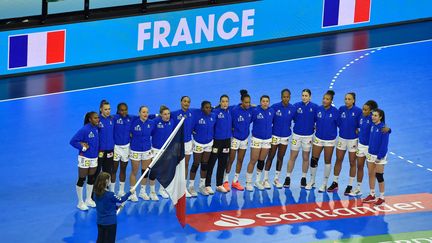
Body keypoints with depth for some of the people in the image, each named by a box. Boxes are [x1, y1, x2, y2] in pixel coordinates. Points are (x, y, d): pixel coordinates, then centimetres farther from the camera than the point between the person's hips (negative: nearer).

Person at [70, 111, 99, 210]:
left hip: (94, 158, 7)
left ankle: (88, 199, 32)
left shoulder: (96, 128, -1)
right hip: (85, 158, -7)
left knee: (91, 179, 17)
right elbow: (73, 141, -20)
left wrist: (96, 150, 0)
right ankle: (80, 202, 13)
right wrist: (83, 148, -17)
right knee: (81, 180, 4)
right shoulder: (84, 130, -21)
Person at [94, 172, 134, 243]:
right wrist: (130, 192, 9)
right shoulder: (110, 195, -21)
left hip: (100, 221, 6)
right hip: (110, 222, -6)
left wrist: (116, 207, 18)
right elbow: (120, 200, -4)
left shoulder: (96, 194, -1)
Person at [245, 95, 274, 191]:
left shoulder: (271, 111, 1)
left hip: (267, 139, 4)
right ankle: (248, 182, 4)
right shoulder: (255, 111, -11)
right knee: (253, 161, -4)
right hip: (256, 139, -4)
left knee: (261, 161, 11)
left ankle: (258, 181, 23)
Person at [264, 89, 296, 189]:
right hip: (275, 135, -3)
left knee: (280, 157, 12)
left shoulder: (292, 109, -5)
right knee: (270, 157, 3)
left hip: (286, 136, 3)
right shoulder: (275, 107, -13)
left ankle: (276, 179, 24)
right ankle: (265, 179, 11)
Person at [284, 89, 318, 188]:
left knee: (306, 158, 9)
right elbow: (293, 118, 2)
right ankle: (288, 178, 9)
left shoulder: (314, 107, -6)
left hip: (308, 136, 0)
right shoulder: (296, 106, -5)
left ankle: (303, 178, 21)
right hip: (297, 134, 0)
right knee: (292, 157, 2)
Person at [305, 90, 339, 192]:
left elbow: (339, 124, -4)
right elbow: (313, 120, 9)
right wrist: (313, 128, 2)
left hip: (330, 140, -2)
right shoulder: (318, 109, -5)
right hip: (318, 138, 2)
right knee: (314, 160, 5)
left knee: (327, 161, 8)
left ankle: (324, 184, 20)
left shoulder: (335, 111, -13)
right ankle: (312, 181, 23)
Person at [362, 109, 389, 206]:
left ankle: (381, 197, 9)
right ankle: (372, 195, 25)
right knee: (371, 174, 12)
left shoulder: (383, 128, -17)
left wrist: (380, 156, -17)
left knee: (379, 176, -1)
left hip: (379, 156, -7)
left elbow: (384, 144, -17)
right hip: (371, 154, 7)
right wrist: (369, 152, 8)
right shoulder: (373, 126, 3)